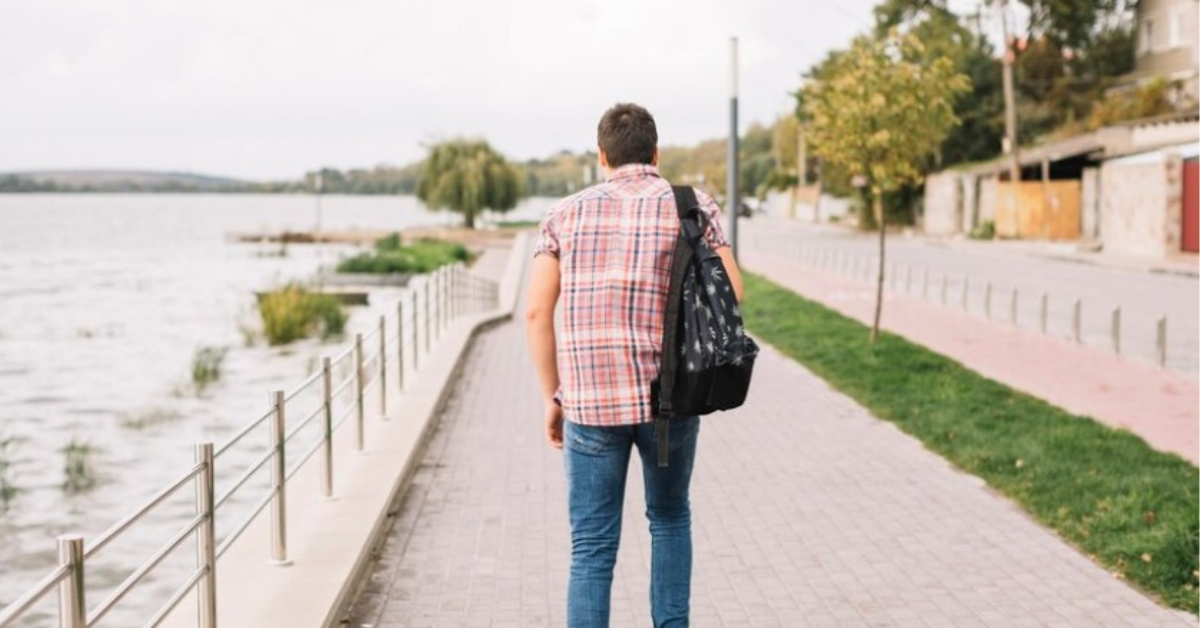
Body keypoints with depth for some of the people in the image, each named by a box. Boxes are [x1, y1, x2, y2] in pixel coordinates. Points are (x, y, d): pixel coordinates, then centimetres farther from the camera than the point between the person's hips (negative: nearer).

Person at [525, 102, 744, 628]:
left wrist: (553, 397, 9)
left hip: (590, 399, 0)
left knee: (592, 546, 6)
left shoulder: (567, 213, 7)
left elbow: (536, 311, 1)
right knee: (670, 517, 25)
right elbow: (731, 294, -4)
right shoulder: (693, 205, 4)